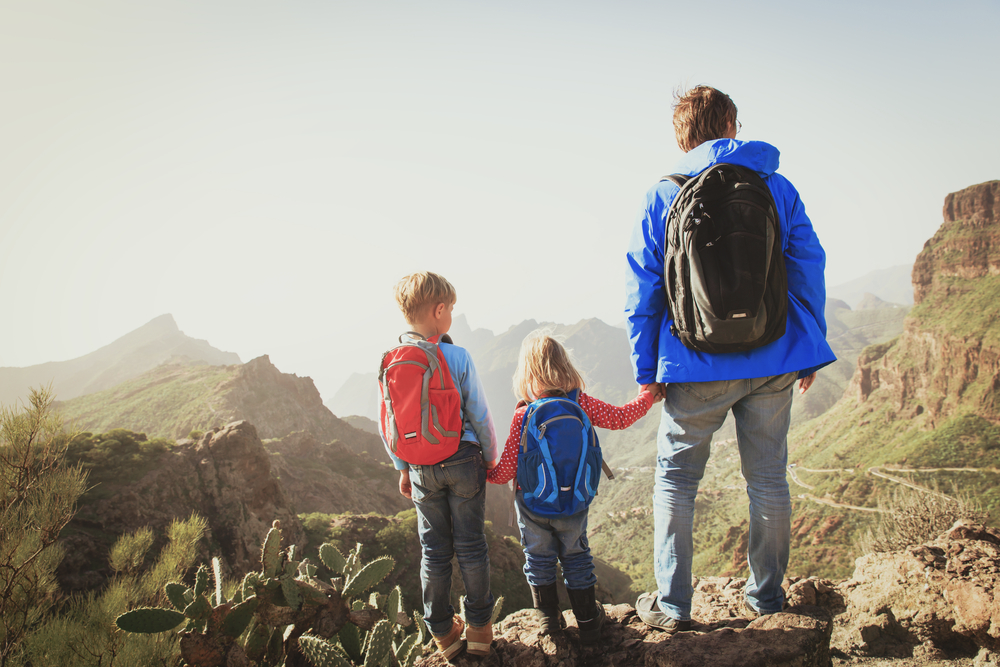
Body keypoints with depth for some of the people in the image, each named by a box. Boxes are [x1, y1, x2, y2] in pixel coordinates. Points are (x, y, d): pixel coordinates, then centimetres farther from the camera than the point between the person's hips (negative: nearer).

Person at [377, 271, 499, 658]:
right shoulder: (458, 357, -14)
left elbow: (386, 425, 3)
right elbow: (480, 416, -9)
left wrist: (402, 468, 15)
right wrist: (491, 459, 6)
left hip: (422, 469, 3)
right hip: (463, 462, -3)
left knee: (433, 550, 13)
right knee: (470, 546, 9)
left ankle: (442, 631, 22)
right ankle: (479, 626, 20)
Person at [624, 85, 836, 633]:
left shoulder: (661, 198, 0)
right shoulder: (778, 188, 4)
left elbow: (642, 293, -1)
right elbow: (809, 271, 6)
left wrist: (646, 369, 6)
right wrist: (810, 355, 14)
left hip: (697, 367, -2)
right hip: (773, 364, 2)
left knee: (675, 479, 10)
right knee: (768, 479, 14)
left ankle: (671, 604, 11)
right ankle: (765, 595, 26)